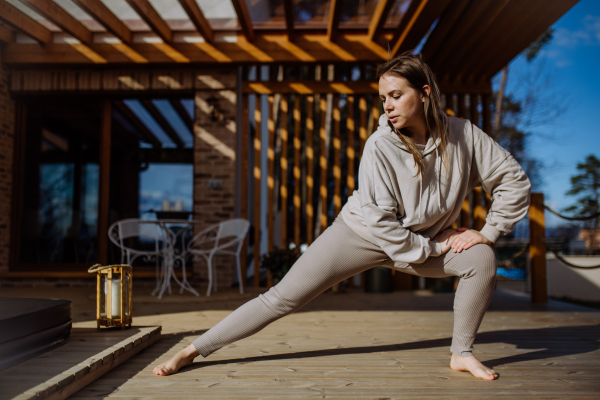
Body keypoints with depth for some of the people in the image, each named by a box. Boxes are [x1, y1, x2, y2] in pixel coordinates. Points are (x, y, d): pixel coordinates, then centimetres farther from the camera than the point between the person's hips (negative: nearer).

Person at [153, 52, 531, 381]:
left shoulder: (464, 135, -16)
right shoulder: (380, 146, -24)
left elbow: (515, 180, -5)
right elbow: (379, 220, -23)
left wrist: (489, 232, -10)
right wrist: (433, 247, -17)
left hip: (428, 240, 3)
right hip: (364, 232, -3)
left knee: (482, 258, -19)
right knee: (283, 297, -8)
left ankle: (463, 354, 2)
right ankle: (194, 350, 4)